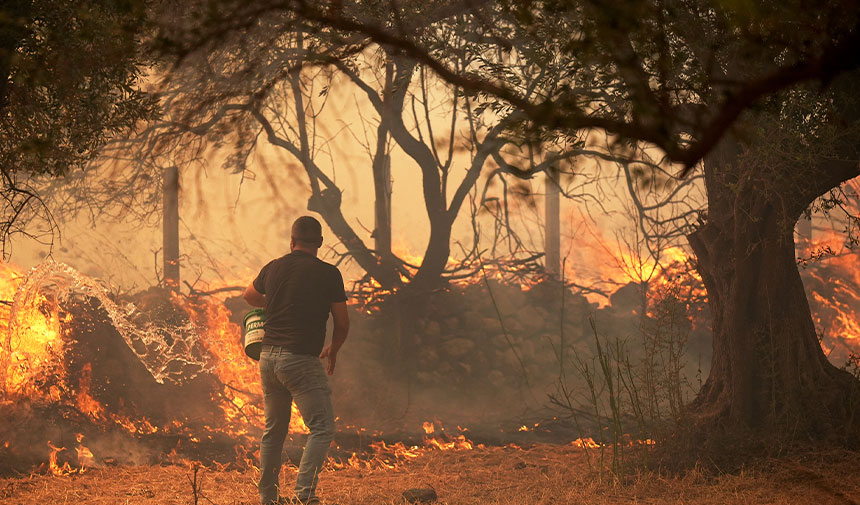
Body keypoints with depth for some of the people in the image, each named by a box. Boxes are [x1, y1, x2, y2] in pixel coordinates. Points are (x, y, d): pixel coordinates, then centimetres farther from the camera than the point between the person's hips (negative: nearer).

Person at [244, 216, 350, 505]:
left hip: (268, 357, 6)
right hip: (301, 359, -6)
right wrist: (332, 350, 20)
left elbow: (250, 296, 30)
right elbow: (342, 323, 1)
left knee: (274, 430, 16)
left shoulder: (273, 268, 9)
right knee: (322, 428, -4)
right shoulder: (328, 274, -5)